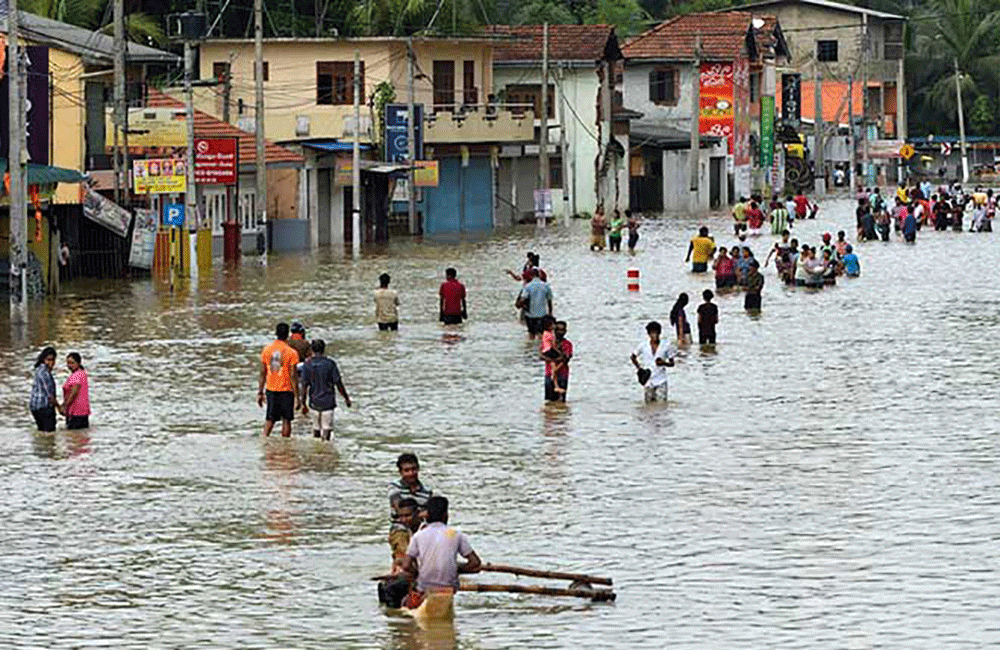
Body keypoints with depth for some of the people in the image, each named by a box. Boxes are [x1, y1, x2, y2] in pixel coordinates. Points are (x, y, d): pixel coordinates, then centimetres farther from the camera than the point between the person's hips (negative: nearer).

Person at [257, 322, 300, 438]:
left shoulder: (267, 350, 1)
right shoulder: (291, 352, -11)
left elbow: (262, 373, 5)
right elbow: (293, 376, -12)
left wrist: (260, 393, 12)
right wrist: (296, 397, -8)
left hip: (271, 389, 4)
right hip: (286, 390, -4)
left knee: (270, 419, 13)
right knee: (286, 420, 6)